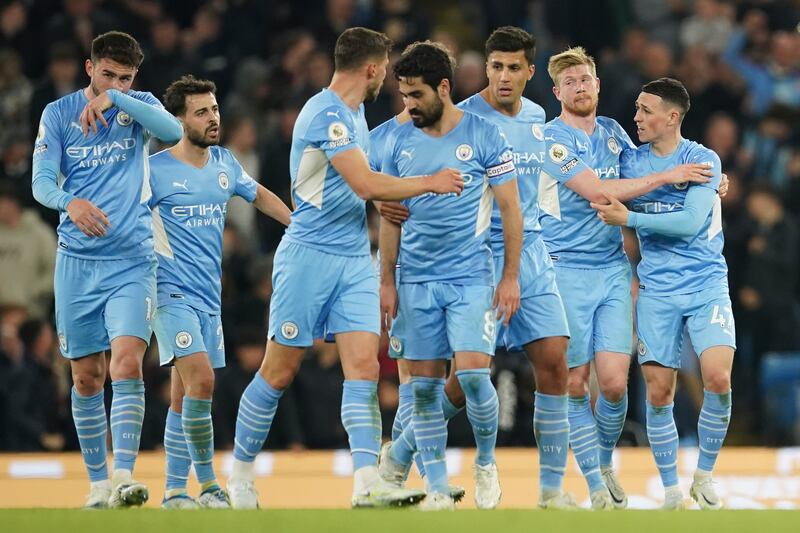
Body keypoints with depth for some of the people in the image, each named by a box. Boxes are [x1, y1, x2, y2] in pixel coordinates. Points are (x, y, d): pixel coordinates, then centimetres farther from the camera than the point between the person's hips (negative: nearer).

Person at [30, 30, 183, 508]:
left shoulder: (139, 106, 5)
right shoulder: (58, 114, 5)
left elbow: (173, 131, -16)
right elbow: (42, 181, -3)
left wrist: (114, 100, -24)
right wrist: (70, 202, -25)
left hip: (132, 259, -1)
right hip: (77, 262, 2)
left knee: (128, 365, -19)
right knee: (87, 378, 6)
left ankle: (123, 476, -25)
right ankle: (98, 483, 16)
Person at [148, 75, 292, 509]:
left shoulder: (225, 163, 9)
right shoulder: (155, 170, -8)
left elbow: (259, 196, 28)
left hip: (209, 295, 6)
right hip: (172, 293, -6)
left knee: (183, 395, 7)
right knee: (200, 379, -20)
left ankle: (175, 490, 12)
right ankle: (207, 483, -11)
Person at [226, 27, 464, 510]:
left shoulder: (355, 112, 15)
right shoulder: (326, 113, -15)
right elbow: (366, 184, -22)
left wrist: (386, 199, 11)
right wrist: (430, 183, -12)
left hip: (355, 260, 8)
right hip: (310, 255, -8)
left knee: (364, 366, -7)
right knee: (280, 373, -1)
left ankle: (368, 483, -16)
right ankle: (240, 473, 15)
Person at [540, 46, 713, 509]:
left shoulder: (613, 133, 11)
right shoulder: (553, 140, -7)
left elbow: (638, 181, 27)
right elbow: (596, 191, -18)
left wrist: (705, 182, 11)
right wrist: (667, 176, -16)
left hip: (615, 268, 4)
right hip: (567, 272, -4)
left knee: (615, 382, -5)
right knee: (576, 384, -4)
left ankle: (605, 463, 19)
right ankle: (596, 485, 6)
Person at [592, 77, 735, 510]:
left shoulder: (703, 160, -5)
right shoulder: (630, 160, 6)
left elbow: (690, 222, -16)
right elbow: (610, 205, 21)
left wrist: (628, 218, -17)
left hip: (706, 284, -3)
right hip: (657, 291, 3)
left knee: (718, 380, -19)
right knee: (658, 393, -4)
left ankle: (703, 478, 0)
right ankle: (670, 492, 9)